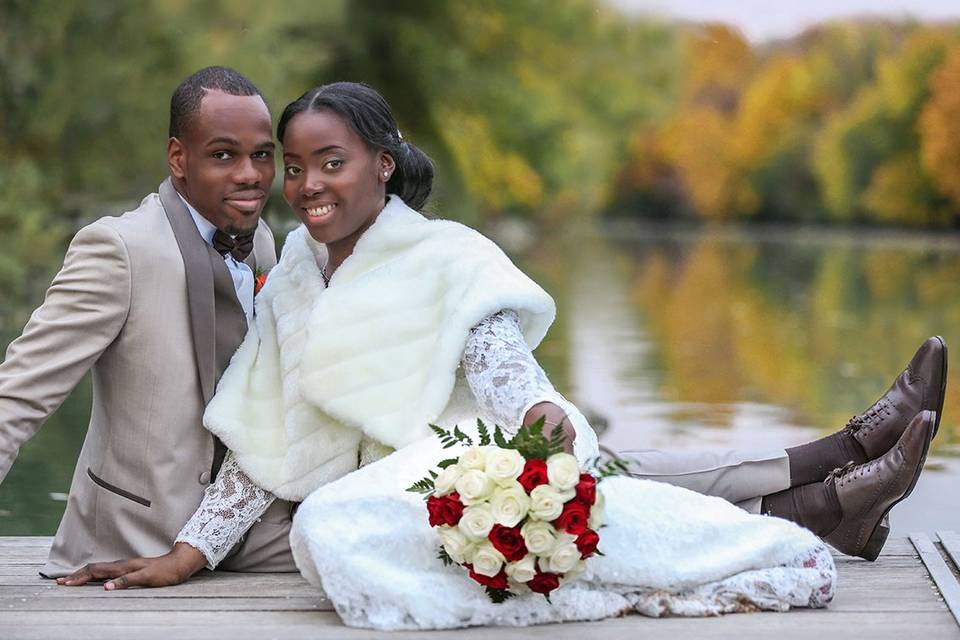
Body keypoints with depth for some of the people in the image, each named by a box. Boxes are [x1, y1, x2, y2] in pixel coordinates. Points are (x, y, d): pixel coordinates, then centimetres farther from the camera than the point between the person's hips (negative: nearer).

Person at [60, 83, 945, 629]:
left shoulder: (446, 254, 8)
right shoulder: (291, 284, 17)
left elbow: (493, 353, -7)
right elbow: (263, 440, 15)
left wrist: (539, 411, -30)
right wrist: (188, 555, 6)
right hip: (390, 478, 1)